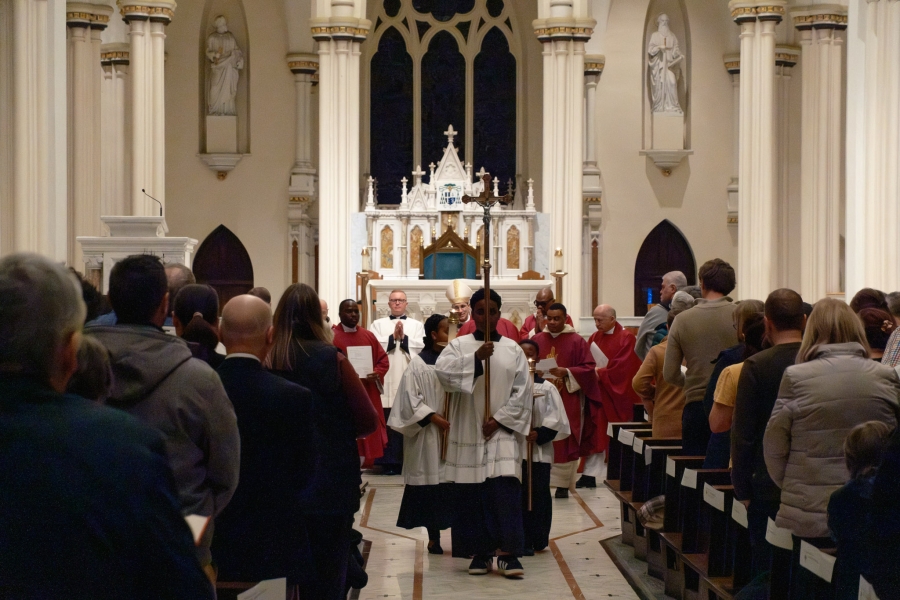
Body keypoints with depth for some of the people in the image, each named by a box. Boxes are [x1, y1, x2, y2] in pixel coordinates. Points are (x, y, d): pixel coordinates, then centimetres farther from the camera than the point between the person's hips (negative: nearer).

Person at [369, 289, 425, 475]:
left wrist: (404, 338, -9)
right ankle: (389, 462, -1)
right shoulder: (378, 325, 14)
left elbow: (421, 347, 0)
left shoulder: (417, 325, 15)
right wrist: (393, 337, -8)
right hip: (386, 381, 0)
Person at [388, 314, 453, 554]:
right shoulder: (419, 363, -2)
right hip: (429, 434, -3)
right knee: (431, 482, -1)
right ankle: (433, 537, 6)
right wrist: (434, 418, -13)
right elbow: (411, 398, -5)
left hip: (454, 430, 3)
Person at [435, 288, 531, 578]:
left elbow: (520, 392, 3)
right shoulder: (459, 346, 5)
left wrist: (499, 419, -8)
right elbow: (442, 370, -15)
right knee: (471, 492, 1)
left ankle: (508, 553, -12)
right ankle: (480, 552, 10)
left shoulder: (513, 349, 8)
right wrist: (475, 357, -26)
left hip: (503, 431, 0)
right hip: (468, 432, 0)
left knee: (506, 489, -12)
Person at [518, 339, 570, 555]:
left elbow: (556, 420, 0)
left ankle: (539, 540, 13)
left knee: (539, 495, 4)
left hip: (539, 450, 0)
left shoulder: (547, 388, 5)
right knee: (517, 496, 1)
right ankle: (522, 541, 9)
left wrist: (540, 434, -14)